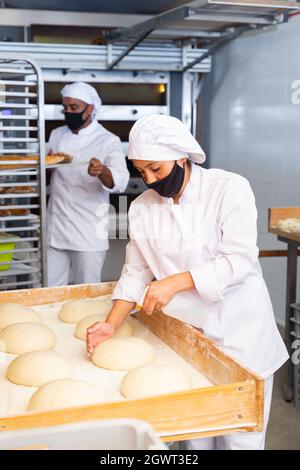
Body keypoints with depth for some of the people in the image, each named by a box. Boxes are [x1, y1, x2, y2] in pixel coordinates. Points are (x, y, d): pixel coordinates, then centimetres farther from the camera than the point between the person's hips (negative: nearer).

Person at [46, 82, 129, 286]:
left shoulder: (108, 141, -8)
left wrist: (101, 172, -44)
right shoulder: (57, 135, 10)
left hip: (88, 234, -5)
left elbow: (120, 181, -22)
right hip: (55, 230, 5)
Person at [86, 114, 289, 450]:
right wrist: (112, 325, -7)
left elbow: (240, 259, -18)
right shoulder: (142, 207, 2)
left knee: (239, 438, 5)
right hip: (187, 335, 4)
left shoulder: (230, 189, -12)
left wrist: (176, 282, -26)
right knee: (194, 434, 10)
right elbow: (136, 271, 5)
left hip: (239, 333, -3)